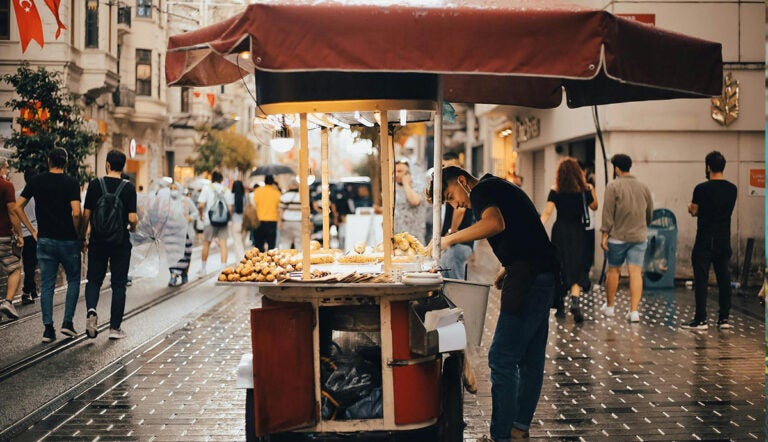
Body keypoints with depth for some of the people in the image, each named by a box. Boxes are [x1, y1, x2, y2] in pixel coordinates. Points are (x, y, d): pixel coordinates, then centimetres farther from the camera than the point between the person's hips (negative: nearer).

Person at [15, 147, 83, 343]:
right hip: (68, 240, -3)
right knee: (73, 280, 14)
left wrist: (32, 230, 9)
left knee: (46, 285, 7)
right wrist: (79, 235, -5)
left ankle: (48, 328, 5)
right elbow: (76, 213, -19)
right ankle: (67, 322, 8)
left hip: (45, 240, 3)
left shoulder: (36, 181, 3)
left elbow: (18, 207, 3)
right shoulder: (71, 183, -8)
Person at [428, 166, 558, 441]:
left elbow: (495, 223, -27)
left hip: (528, 279, -10)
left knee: (502, 360, -8)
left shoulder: (482, 190, -5)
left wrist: (450, 239, -19)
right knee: (530, 358, 14)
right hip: (541, 275, 10)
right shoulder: (497, 189, 25)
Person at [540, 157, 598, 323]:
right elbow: (594, 207, 15)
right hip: (577, 232, 0)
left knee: (559, 266, 13)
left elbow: (547, 213, -14)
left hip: (559, 232, 0)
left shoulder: (555, 192, -5)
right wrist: (592, 190, 26)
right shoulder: (584, 191, -2)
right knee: (576, 267, 1)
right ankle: (575, 301, -21)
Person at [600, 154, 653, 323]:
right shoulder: (644, 187, 9)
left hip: (618, 236, -3)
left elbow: (608, 212, -11)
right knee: (636, 272, -2)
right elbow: (649, 213, 17)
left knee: (613, 270, 11)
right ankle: (634, 310, -10)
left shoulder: (613, 186, -7)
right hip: (639, 237, 3)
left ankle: (609, 306, 23)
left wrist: (604, 234, -9)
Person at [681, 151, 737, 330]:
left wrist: (690, 206, 23)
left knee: (701, 279, -3)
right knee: (724, 278, 10)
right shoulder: (732, 189, 6)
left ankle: (701, 320, -4)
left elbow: (694, 212, -1)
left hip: (705, 241, -5)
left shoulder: (702, 189, -12)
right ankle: (724, 318, 13)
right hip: (724, 240, 5)